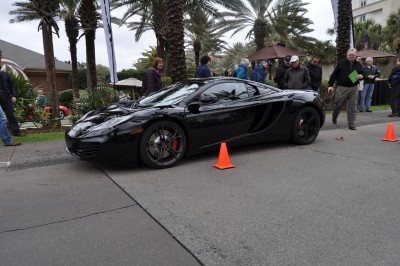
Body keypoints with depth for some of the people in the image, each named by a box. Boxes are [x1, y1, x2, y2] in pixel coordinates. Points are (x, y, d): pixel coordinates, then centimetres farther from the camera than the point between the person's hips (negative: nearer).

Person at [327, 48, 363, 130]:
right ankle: (334, 117, 32)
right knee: (337, 104, 4)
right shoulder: (341, 64, 1)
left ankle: (351, 124, 7)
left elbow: (362, 74, 22)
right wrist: (330, 85, -10)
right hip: (341, 88, -3)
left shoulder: (358, 65, 13)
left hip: (354, 88, 3)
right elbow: (334, 75, -1)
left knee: (353, 107, 1)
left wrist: (361, 76, -2)